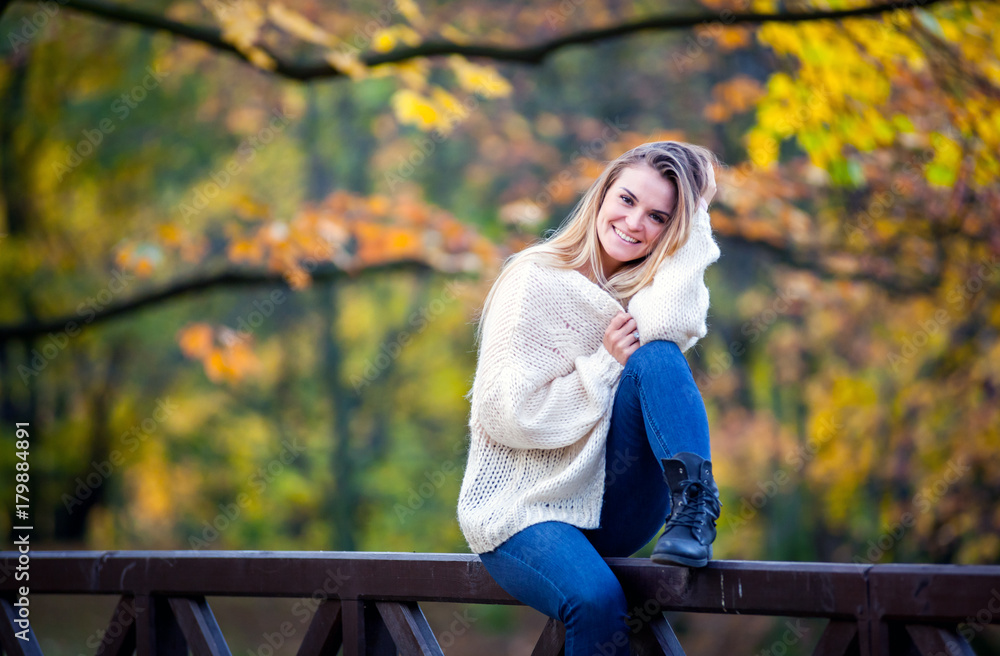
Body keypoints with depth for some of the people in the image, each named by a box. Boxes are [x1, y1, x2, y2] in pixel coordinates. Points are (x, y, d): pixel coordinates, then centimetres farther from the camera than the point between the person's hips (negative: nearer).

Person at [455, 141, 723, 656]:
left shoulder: (649, 289, 9)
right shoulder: (538, 280, -5)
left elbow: (670, 324, -18)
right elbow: (505, 414, -11)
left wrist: (695, 215, -11)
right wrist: (605, 364, -13)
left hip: (611, 512, 4)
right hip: (520, 509, -4)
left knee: (655, 356, -20)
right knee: (598, 601, -35)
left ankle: (695, 505, -33)